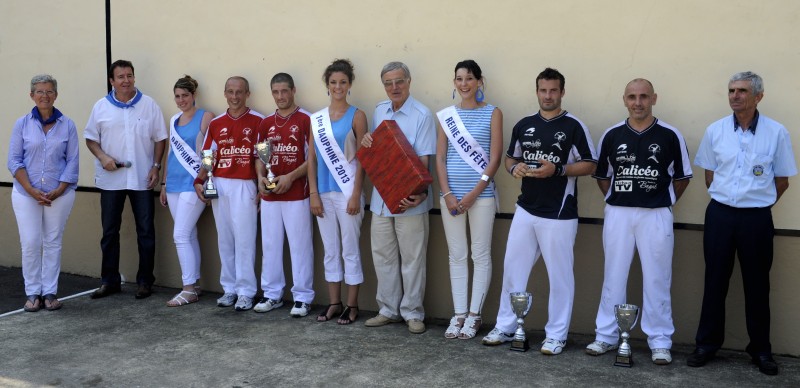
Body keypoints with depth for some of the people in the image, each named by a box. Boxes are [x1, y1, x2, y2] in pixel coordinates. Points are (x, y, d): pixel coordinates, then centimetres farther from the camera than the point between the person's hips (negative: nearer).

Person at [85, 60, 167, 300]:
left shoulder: (149, 105, 2)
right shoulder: (101, 107, 4)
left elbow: (160, 138, 4)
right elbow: (90, 138, 8)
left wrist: (156, 166, -5)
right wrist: (102, 157, -10)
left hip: (142, 179, -1)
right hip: (111, 179, 1)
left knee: (146, 231, 3)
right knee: (109, 231, 7)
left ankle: (145, 281, 13)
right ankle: (109, 281, 18)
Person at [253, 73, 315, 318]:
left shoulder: (306, 120, -4)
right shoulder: (265, 123, 13)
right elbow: (260, 156, 17)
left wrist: (290, 177, -17)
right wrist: (260, 176, -3)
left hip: (297, 194, -5)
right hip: (269, 195, 5)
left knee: (300, 245, -1)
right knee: (270, 245, 10)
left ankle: (303, 297, 8)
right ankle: (272, 294, 21)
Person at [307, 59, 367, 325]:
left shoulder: (356, 116, -2)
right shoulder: (316, 119, 9)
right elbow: (311, 158, 8)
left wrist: (356, 194, -12)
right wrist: (313, 194, 1)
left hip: (347, 192, -4)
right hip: (324, 193, 4)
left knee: (350, 250, 2)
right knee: (330, 251, 11)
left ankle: (352, 305, 12)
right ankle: (334, 303, 21)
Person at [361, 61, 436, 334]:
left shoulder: (421, 115, -9)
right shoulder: (379, 111, 9)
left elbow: (424, 160, -13)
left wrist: (420, 192, -25)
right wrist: (366, 143, -2)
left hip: (410, 199, -6)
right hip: (381, 197, 6)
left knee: (412, 259, 3)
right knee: (383, 256, 12)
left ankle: (413, 313, 15)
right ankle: (388, 309, 25)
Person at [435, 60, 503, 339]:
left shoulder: (492, 113, 1)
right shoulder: (446, 115, 8)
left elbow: (495, 158, -5)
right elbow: (440, 158, 5)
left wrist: (473, 194, -11)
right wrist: (447, 194, -7)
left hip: (481, 194, -3)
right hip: (450, 195, 3)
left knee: (480, 255, 3)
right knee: (456, 255, 8)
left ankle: (474, 315, 14)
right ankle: (459, 314, 16)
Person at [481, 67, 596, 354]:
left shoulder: (574, 126, -4)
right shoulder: (524, 125, 10)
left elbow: (589, 165, -6)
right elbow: (509, 158, 19)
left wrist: (557, 170, -20)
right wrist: (514, 167, -5)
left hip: (559, 214, -5)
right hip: (525, 210, 5)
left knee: (560, 275, 2)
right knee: (513, 269, 9)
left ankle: (556, 335, 14)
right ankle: (505, 327, 22)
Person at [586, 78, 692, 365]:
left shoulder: (670, 135, -2)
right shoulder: (611, 135, 4)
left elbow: (682, 177, 6)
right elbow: (602, 175, 12)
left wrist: (665, 201, 4)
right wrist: (615, 200, 7)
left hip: (656, 215, -2)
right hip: (617, 214, 2)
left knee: (657, 279, 4)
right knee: (613, 276, 9)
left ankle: (660, 341, 14)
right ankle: (607, 336, 19)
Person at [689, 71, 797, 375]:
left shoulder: (777, 132, -4)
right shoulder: (715, 130, 2)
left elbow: (782, 181, 5)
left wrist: (758, 203, 8)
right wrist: (727, 200, 9)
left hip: (757, 219, -1)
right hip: (720, 215, 1)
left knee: (757, 285, 8)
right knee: (715, 282, 8)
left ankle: (761, 350, 20)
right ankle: (707, 344, 19)